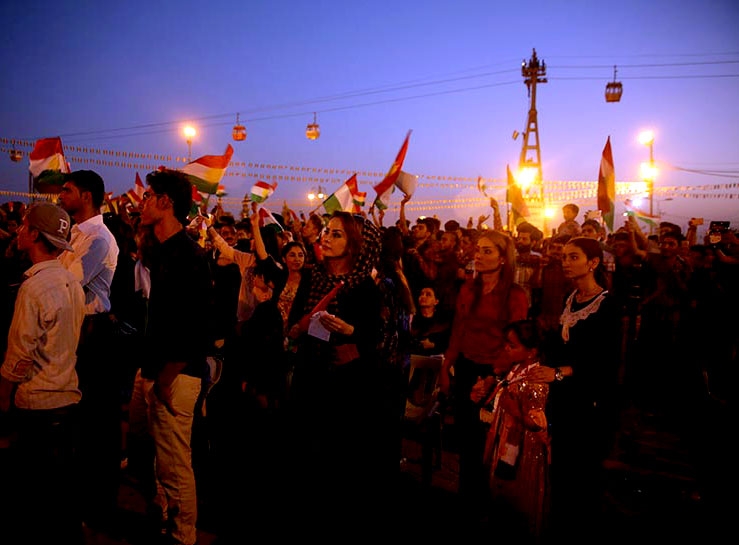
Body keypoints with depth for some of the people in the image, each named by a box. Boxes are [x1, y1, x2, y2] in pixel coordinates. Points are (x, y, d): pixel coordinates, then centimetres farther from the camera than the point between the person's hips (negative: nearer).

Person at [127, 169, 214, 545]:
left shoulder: (188, 256, -19)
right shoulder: (162, 250, 11)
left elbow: (194, 327, -23)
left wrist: (165, 380, -18)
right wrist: (149, 369, 15)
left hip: (175, 375, -10)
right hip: (152, 369, 10)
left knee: (174, 465, 0)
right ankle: (158, 515, 43)